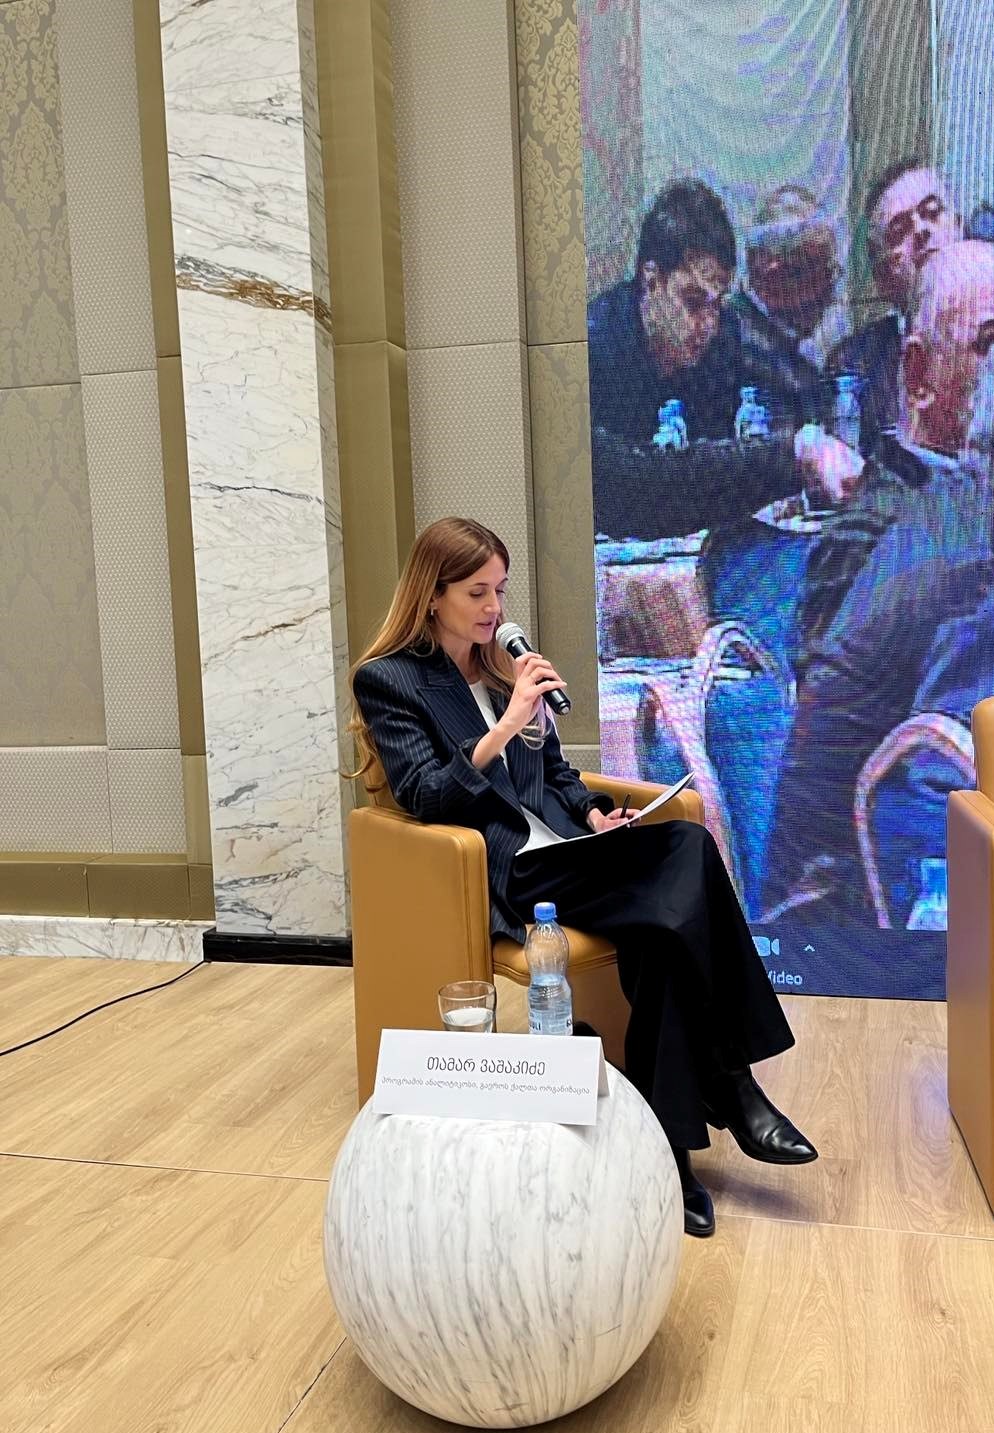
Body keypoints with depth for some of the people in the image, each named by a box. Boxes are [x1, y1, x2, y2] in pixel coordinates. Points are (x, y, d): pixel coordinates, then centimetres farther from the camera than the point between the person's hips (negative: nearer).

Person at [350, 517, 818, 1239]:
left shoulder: (506, 666, 20)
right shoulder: (387, 680, 1)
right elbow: (423, 794, -11)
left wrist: (593, 812, 3)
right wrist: (506, 725, -20)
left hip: (556, 848, 6)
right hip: (500, 874, -6)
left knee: (689, 844, -26)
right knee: (677, 908, -30)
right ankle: (730, 1091, -15)